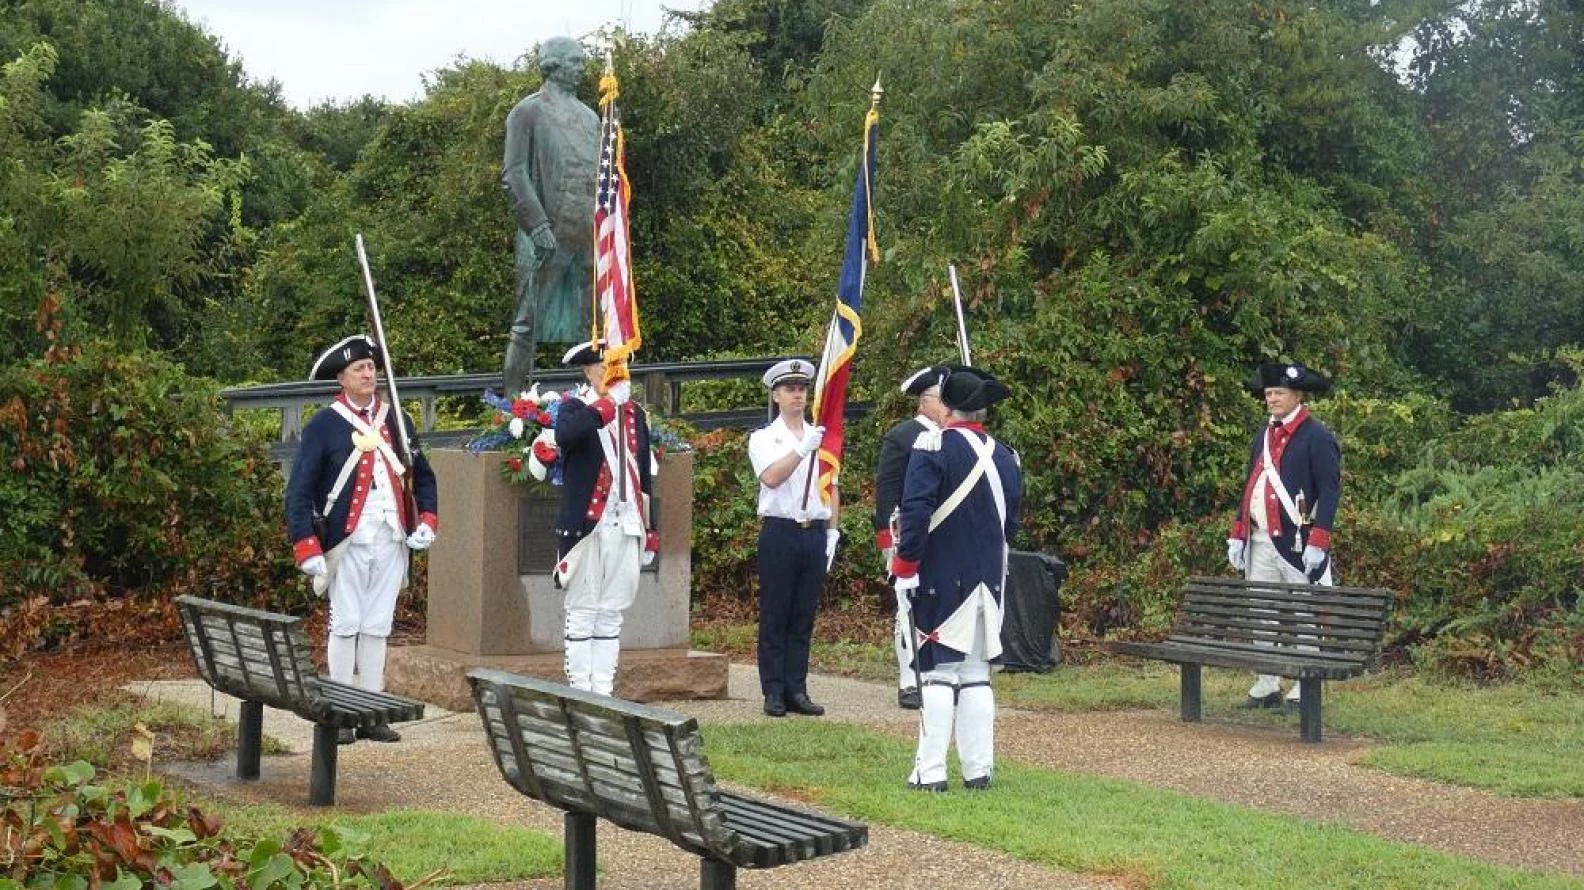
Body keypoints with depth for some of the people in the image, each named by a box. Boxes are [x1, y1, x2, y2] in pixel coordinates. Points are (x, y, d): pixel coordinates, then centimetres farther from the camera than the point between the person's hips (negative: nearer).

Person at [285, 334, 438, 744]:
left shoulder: (395, 420, 11)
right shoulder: (323, 425, -3)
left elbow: (423, 475, 19)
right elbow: (299, 491, -6)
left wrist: (427, 522, 4)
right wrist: (307, 549, -12)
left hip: (391, 541, 4)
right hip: (347, 541, -4)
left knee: (377, 627, 8)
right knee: (346, 626, 0)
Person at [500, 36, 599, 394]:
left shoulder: (589, 116, 19)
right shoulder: (528, 112, -1)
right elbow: (513, 174, -8)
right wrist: (538, 224, -18)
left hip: (589, 235, 6)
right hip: (546, 235, -6)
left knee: (591, 324, 6)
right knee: (528, 324, -5)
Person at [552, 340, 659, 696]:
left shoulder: (634, 413, 14)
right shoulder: (575, 407, -2)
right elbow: (564, 436, -27)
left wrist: (650, 532, 13)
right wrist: (607, 403, -29)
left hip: (626, 528, 5)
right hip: (586, 526, -5)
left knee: (611, 614, 9)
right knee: (582, 611, 0)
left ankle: (604, 691, 13)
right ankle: (580, 693, 5)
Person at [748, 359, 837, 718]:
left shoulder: (821, 439, 14)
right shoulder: (763, 439, 3)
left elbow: (831, 489, 16)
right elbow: (771, 477, -15)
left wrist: (832, 531, 8)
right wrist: (803, 449, -23)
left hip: (815, 533, 4)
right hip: (780, 531, -4)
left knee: (804, 617, 6)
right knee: (775, 616, -1)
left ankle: (797, 690, 11)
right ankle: (774, 692, 2)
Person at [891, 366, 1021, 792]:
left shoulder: (933, 446, -10)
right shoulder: (1005, 457, 8)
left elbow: (916, 512, -18)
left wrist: (905, 565, -11)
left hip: (941, 580, -5)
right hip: (989, 579, 5)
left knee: (939, 671, -2)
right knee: (976, 673, 11)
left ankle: (930, 771, -2)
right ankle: (978, 770, 11)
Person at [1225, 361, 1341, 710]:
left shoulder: (1317, 437, -8)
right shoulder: (1264, 434, 15)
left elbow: (1330, 491, -12)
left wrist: (1318, 543, -19)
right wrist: (1237, 534, 13)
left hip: (1298, 542, -7)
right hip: (1260, 541, 7)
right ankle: (1268, 687, 17)